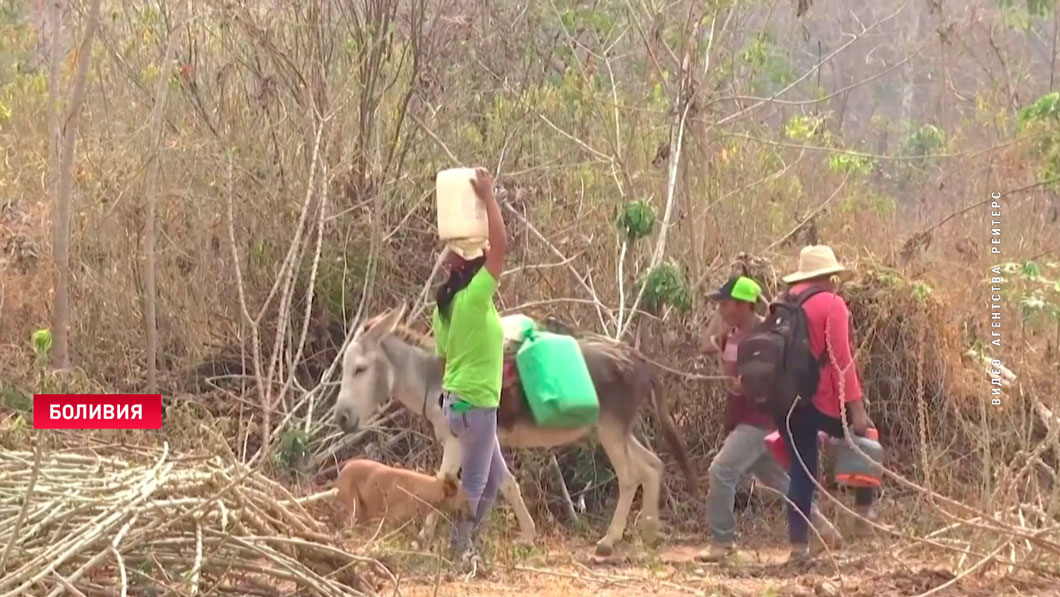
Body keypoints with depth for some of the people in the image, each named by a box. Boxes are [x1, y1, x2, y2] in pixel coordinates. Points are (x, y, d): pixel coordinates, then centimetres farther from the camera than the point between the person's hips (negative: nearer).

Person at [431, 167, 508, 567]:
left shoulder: (445, 306, 7)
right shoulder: (474, 299, -18)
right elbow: (501, 246, -23)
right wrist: (487, 197, -18)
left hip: (457, 400, 9)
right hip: (474, 404, -9)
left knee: (495, 478, 19)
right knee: (475, 482, 1)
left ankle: (462, 544, 21)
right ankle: (459, 550, 8)